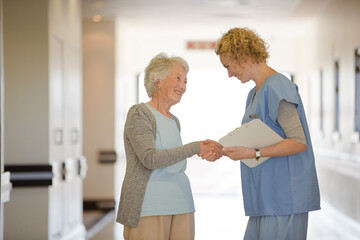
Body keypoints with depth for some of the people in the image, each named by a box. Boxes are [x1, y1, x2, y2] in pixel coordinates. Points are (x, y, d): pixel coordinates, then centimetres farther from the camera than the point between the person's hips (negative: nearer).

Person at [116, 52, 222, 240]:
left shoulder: (174, 122, 18)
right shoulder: (139, 114, -5)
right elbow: (150, 159, -18)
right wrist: (196, 148, -19)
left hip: (181, 207, 7)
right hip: (149, 208, -7)